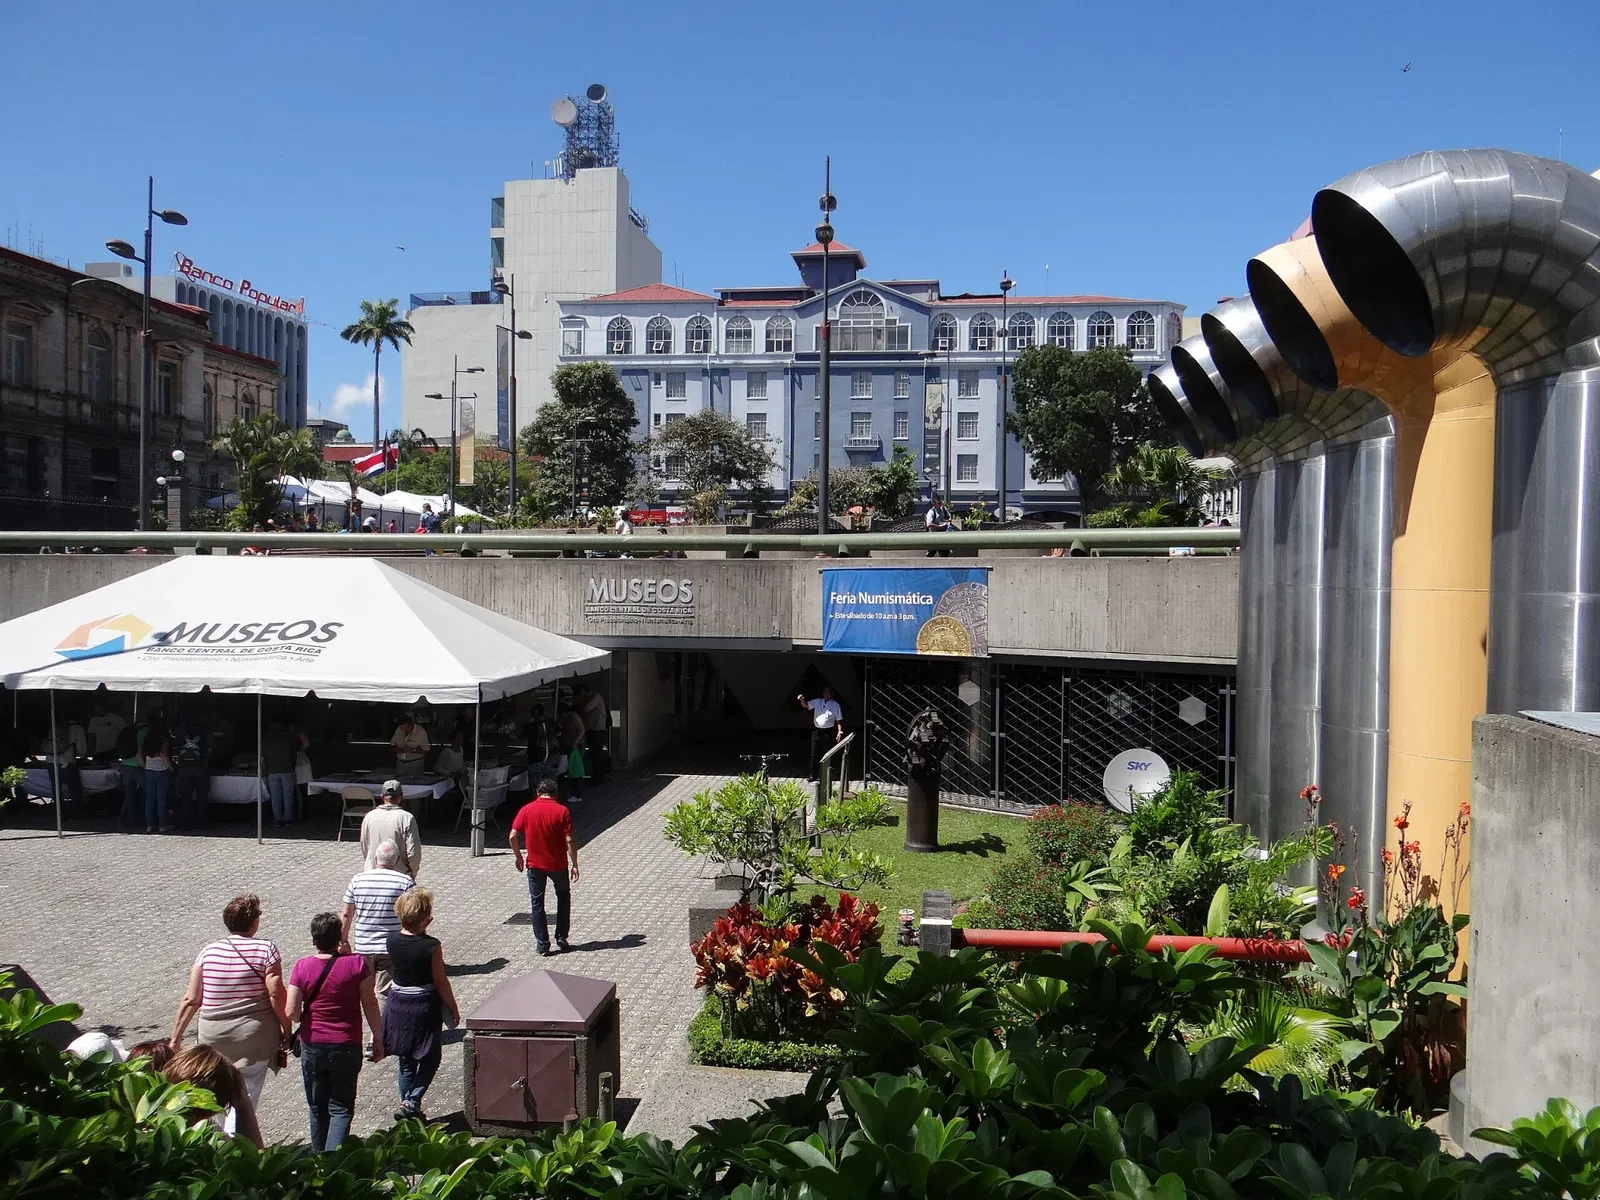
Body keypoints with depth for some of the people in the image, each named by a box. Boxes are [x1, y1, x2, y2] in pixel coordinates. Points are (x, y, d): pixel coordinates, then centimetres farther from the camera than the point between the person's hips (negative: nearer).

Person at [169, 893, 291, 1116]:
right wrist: (287, 1030, -2)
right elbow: (276, 995, -13)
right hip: (254, 1038, -3)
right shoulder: (266, 949, -8)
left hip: (213, 1039, 3)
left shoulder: (209, 952, 2)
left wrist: (175, 1038, 10)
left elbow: (191, 1000, 1)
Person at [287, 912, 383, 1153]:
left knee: (317, 1109, 18)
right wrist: (378, 1039, 5)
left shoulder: (302, 967, -7)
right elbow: (370, 1004, -6)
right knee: (341, 1108, 7)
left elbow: (292, 1012, -9)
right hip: (347, 1047, -2)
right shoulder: (356, 964, -11)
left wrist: (305, 1020, 14)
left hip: (312, 1047, 2)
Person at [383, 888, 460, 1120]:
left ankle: (406, 1103, 25)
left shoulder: (392, 941, -7)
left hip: (398, 1004, 5)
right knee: (430, 1059, 12)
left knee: (405, 1059, 20)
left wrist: (420, 930, 2)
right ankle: (411, 1102, 0)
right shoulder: (431, 946, -21)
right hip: (425, 1006, -5)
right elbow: (440, 982, -14)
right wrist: (453, 1008, -1)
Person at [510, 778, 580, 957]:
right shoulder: (562, 811, -9)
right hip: (558, 864, 0)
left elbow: (513, 836, -5)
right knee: (563, 897, 22)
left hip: (534, 865, 1)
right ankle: (561, 937, 20)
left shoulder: (527, 810, -4)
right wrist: (574, 865, -5)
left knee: (537, 904, 11)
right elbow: (569, 841, -12)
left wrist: (518, 856, 11)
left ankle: (542, 945, 11)